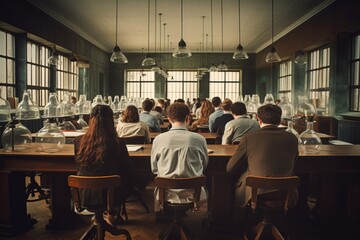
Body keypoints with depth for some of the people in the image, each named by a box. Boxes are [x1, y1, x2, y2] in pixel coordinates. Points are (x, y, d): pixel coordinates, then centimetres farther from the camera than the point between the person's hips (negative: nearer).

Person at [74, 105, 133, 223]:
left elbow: (79, 168, 6)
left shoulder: (78, 142, -12)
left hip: (84, 196, 3)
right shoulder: (117, 143, -20)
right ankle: (113, 215, 40)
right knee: (127, 182, 29)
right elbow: (127, 171, -8)